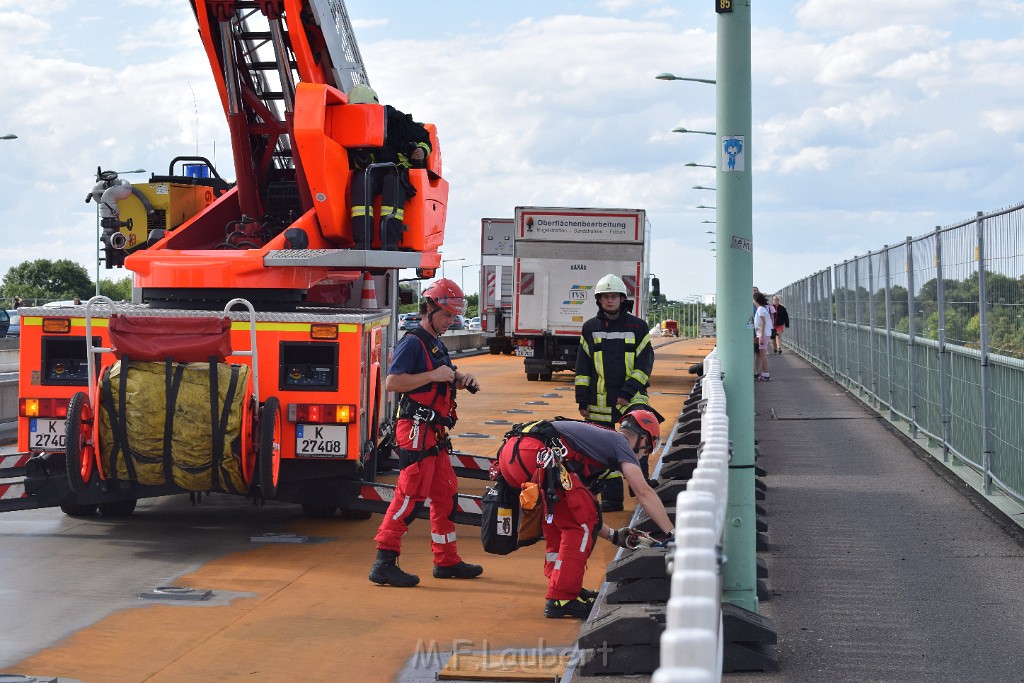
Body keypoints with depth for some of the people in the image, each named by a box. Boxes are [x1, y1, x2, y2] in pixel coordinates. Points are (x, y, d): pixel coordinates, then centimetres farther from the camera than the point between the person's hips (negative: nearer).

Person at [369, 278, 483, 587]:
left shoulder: (436, 344, 19)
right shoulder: (413, 342, -12)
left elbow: (446, 379, 35)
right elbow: (391, 382, -22)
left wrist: (463, 379, 13)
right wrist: (433, 375, -22)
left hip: (434, 433, 10)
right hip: (416, 431, -10)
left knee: (445, 495, 14)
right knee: (410, 495, -12)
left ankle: (447, 561, 24)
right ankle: (384, 564, -10)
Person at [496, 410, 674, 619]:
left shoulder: (598, 438, 36)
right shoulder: (620, 443, 13)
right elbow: (644, 493, 5)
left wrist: (614, 535, 37)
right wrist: (672, 535, 9)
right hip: (533, 453, -9)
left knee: (557, 517, 26)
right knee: (581, 524, 1)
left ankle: (563, 585, 30)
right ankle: (561, 598, 0)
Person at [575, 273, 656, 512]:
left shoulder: (637, 326, 2)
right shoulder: (590, 328, 8)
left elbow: (645, 362, -1)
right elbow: (583, 367, 10)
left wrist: (628, 392, -11)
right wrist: (583, 400, 5)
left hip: (632, 396, -2)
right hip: (600, 401, 2)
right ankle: (611, 498, 13)